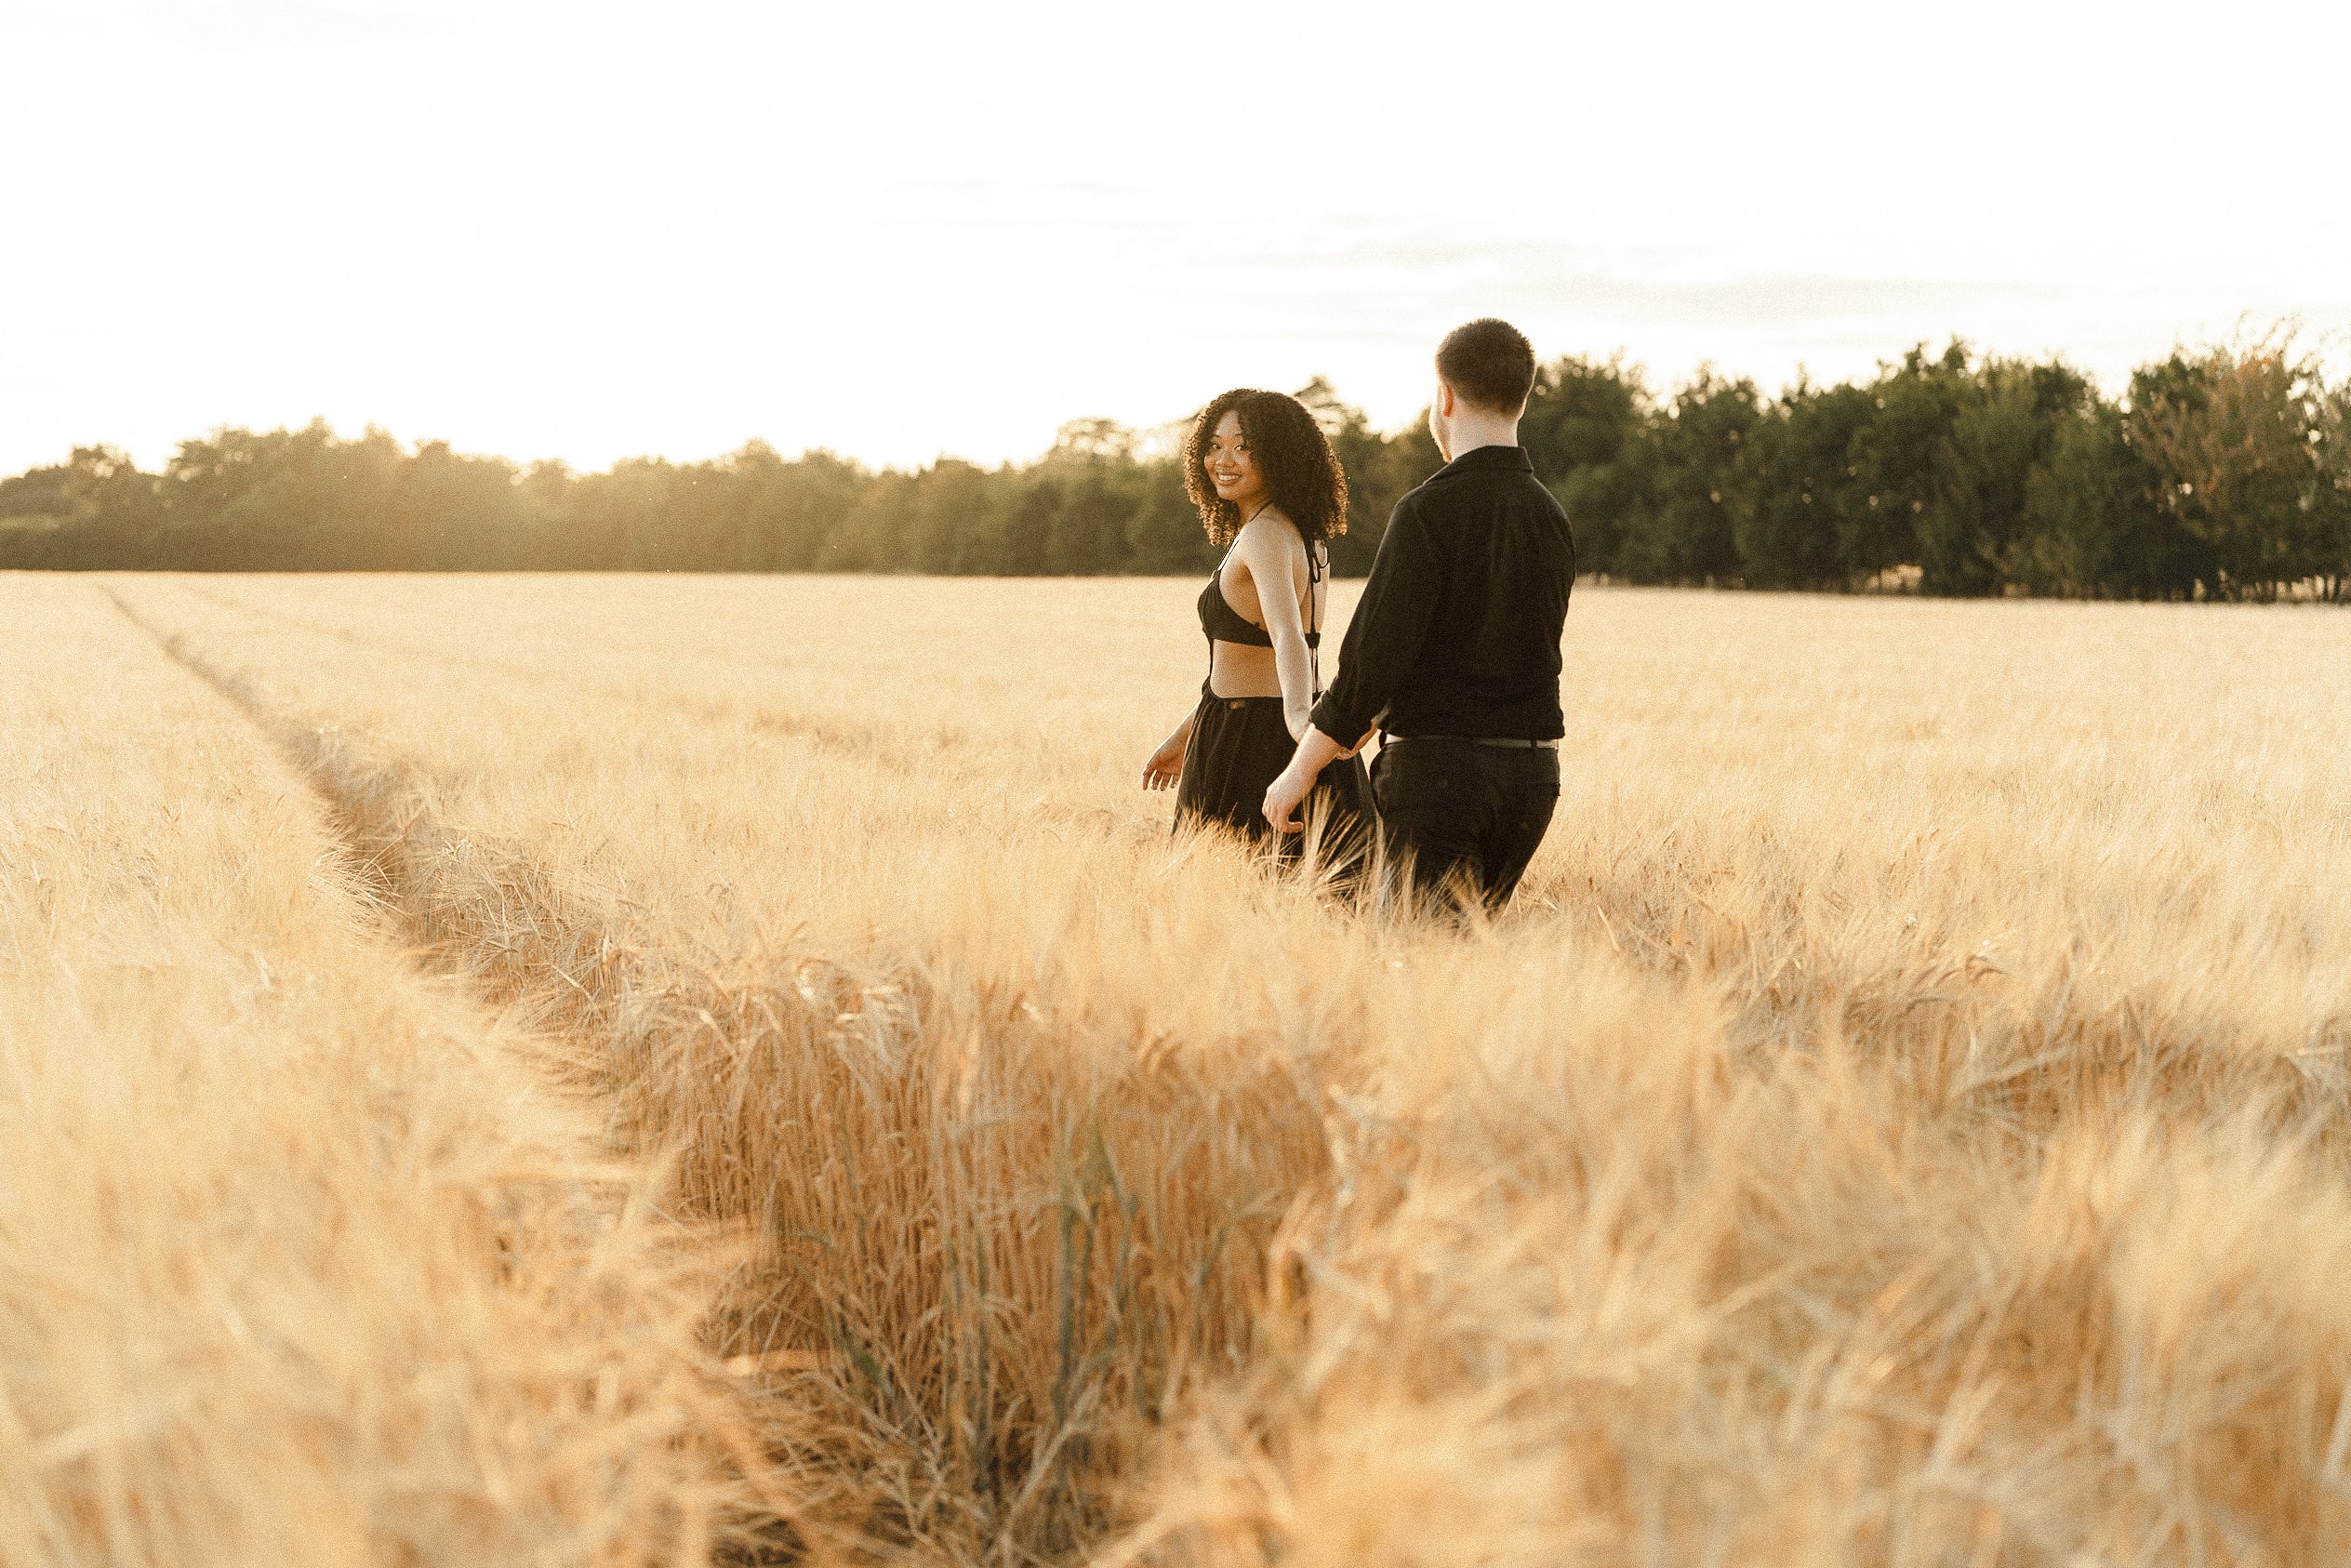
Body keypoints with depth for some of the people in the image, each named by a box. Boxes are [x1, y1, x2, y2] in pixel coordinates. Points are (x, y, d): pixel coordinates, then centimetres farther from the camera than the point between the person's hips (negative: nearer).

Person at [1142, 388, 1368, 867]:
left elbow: (1287, 635, -35)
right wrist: (1185, 735, 26)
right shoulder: (1304, 534, 13)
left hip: (1246, 743, -9)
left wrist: (1299, 717, -53)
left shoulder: (1265, 535, -17)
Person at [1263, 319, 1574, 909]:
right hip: (1531, 770, 7)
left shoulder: (1430, 512, -14)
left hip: (1439, 769, -7)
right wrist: (1363, 725, 26)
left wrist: (1299, 770, -5)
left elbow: (1375, 656, -17)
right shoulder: (1552, 518, 9)